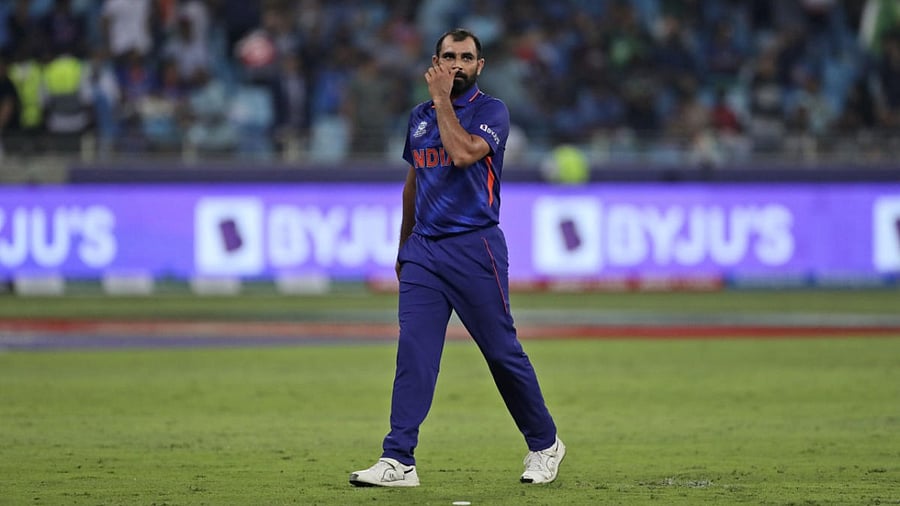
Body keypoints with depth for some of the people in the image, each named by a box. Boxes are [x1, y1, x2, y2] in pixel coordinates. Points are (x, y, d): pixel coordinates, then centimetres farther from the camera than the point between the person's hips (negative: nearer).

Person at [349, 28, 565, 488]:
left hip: (475, 248, -5)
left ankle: (544, 445, 19)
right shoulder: (420, 117, 15)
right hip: (424, 250, 5)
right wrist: (404, 246, 26)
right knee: (413, 351, -7)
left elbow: (464, 153, -22)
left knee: (503, 351, 1)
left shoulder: (491, 111, -3)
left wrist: (442, 100, -13)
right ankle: (398, 461, -11)